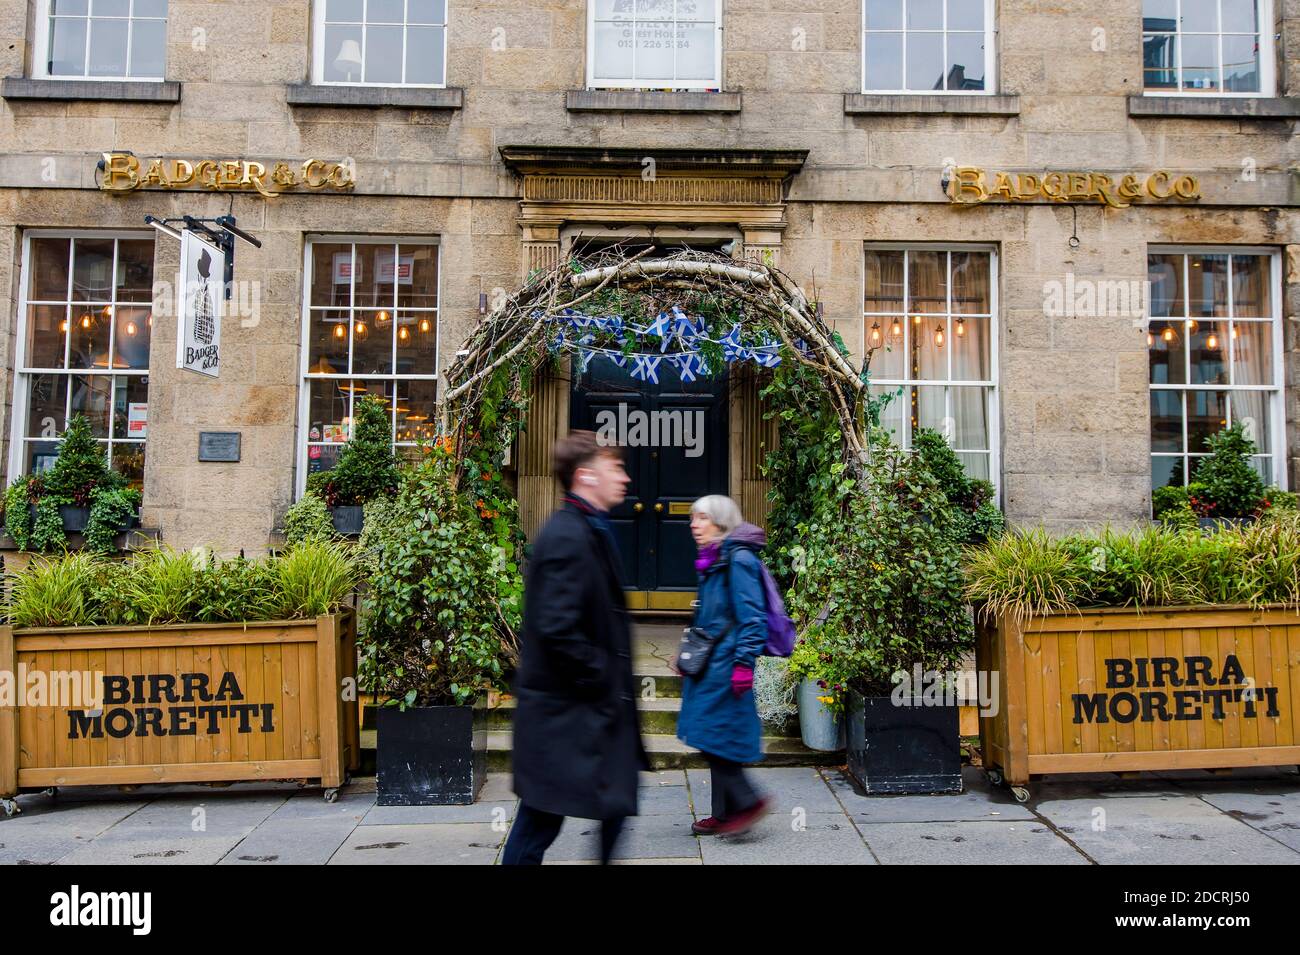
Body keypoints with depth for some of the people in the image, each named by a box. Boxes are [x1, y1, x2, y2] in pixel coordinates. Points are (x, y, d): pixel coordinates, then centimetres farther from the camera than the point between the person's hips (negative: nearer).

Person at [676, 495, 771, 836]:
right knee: (715, 741, 12)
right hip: (711, 664, 10)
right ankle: (725, 814, 20)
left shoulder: (738, 559, -13)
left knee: (712, 737, -7)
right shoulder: (713, 561, 15)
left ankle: (746, 801, 5)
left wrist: (744, 663, -22)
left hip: (725, 664, -10)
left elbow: (751, 616, -18)